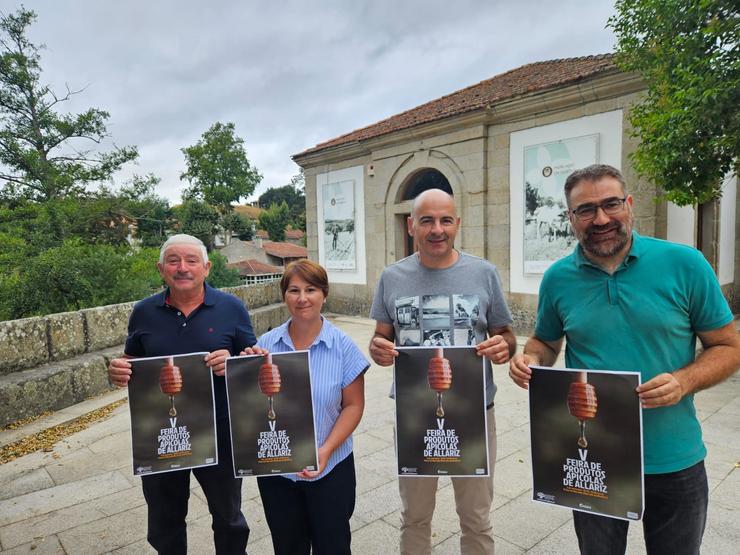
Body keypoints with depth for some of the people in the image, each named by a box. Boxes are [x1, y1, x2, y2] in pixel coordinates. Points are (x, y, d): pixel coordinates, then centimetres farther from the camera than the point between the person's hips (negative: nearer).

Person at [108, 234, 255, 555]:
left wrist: (232, 363, -24)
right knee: (164, 526, 24)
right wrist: (118, 372, -14)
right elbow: (132, 362, 8)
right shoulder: (144, 312, -1)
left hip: (219, 435, -2)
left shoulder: (231, 308, -8)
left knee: (228, 518, 21)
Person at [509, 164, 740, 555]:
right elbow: (546, 342, 9)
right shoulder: (557, 278, -6)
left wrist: (683, 382, -22)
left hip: (674, 461, 0)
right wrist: (531, 359, -14)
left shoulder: (685, 264, -10)